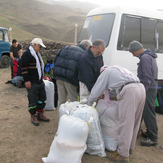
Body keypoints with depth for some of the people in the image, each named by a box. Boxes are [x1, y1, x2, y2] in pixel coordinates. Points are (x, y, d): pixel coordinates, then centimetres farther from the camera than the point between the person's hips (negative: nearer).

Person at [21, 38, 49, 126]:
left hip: (40, 81, 9)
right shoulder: (27, 54, -13)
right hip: (32, 83, -9)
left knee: (42, 98, 15)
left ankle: (40, 114, 28)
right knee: (33, 100, 0)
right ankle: (33, 116, 15)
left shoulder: (37, 54, 16)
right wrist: (27, 80, -20)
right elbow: (24, 68, -17)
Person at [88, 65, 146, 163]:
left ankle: (123, 155, 3)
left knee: (125, 123, -3)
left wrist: (89, 104, 29)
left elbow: (95, 92, 14)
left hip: (129, 91, -8)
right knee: (134, 122, 18)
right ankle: (130, 147, 33)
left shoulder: (105, 72, 15)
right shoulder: (118, 69, 36)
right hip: (141, 88, 8)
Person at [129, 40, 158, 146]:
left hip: (148, 89, -10)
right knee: (149, 112, 16)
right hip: (152, 87, 10)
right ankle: (150, 132, 27)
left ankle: (153, 138, 0)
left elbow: (146, 77, -21)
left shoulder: (145, 57, -15)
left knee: (148, 113, -6)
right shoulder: (150, 56, 17)